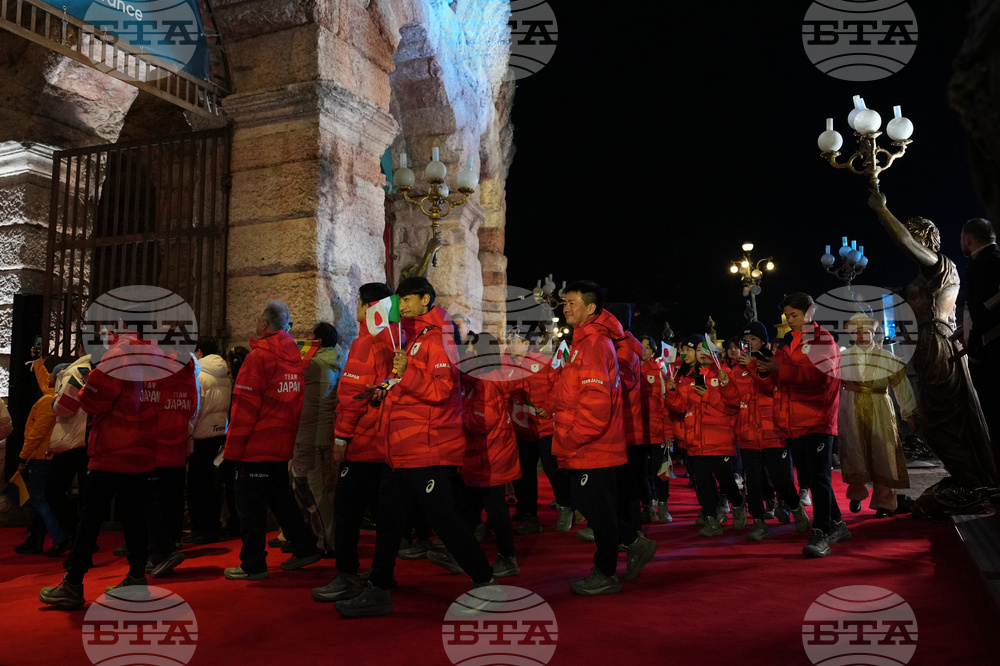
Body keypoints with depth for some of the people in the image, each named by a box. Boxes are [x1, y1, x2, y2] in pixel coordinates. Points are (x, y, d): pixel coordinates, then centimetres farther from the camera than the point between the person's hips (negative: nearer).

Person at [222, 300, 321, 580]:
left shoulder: (259, 355, -14)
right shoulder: (293, 355, 9)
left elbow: (245, 405, -15)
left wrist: (233, 447, -11)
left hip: (255, 445, -8)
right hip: (282, 444, 8)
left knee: (250, 504, 2)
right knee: (280, 497, 19)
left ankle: (253, 564, 8)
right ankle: (304, 548, 23)